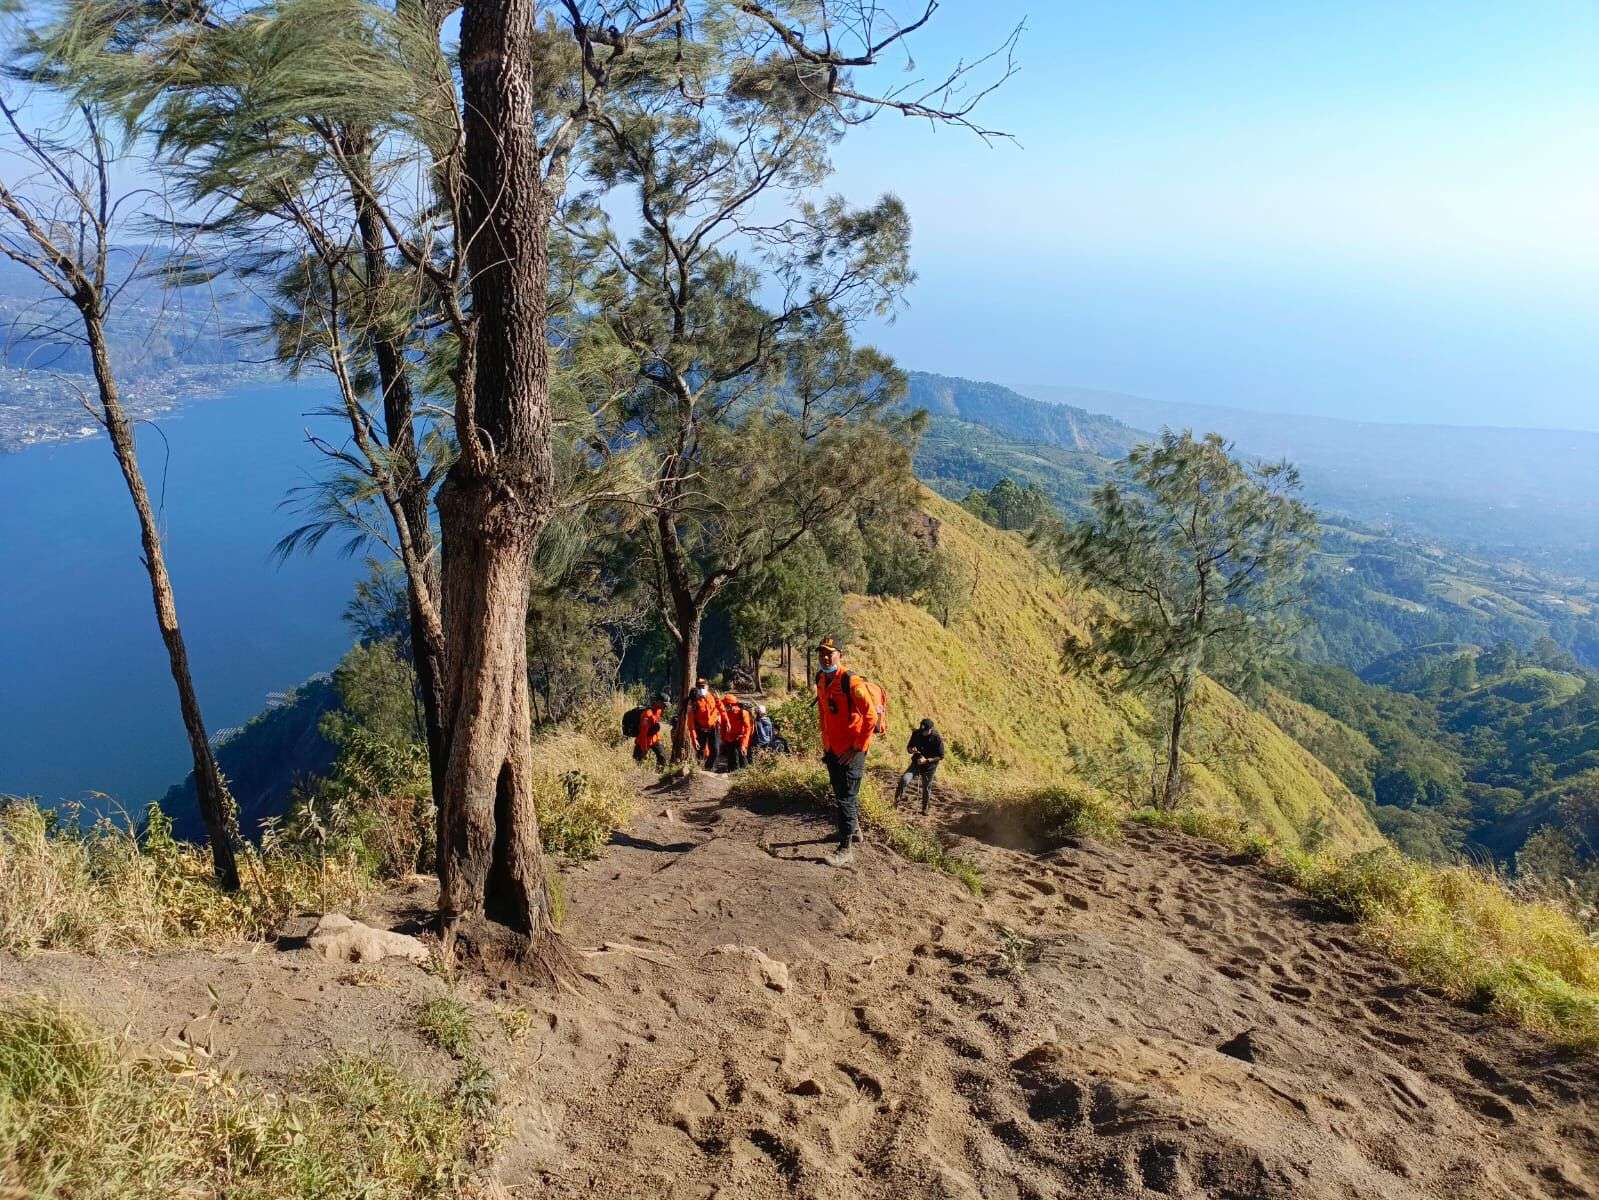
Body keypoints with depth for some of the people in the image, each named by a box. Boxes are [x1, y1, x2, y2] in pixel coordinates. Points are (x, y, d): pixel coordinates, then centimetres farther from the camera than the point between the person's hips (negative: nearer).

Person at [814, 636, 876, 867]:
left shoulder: (851, 682, -21)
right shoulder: (821, 680, 4)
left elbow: (871, 717, -20)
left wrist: (858, 747, -17)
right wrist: (824, 740, 18)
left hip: (851, 750, -8)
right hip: (832, 748, 8)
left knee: (846, 796, -7)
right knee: (841, 792, 22)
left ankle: (847, 850, -2)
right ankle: (854, 828, 43)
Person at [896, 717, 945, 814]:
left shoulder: (937, 739, -18)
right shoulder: (916, 734, -9)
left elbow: (941, 757, -12)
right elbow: (908, 748, 4)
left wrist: (926, 760, -23)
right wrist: (911, 750, -21)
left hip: (929, 767, -2)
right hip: (916, 763, 2)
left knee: (926, 788, 13)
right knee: (904, 779, -24)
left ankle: (924, 808, 36)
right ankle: (899, 797, -2)